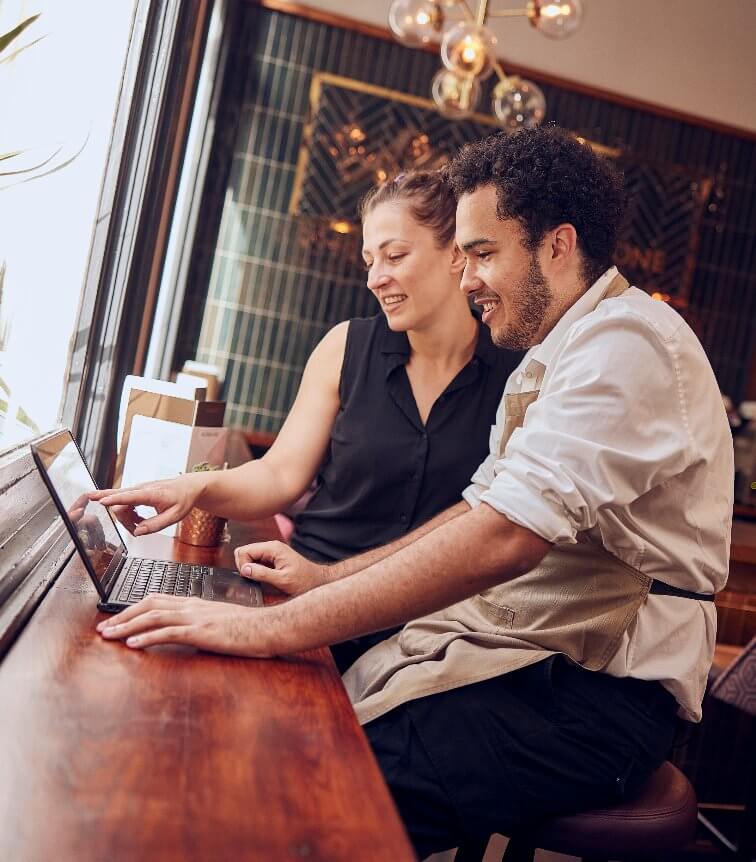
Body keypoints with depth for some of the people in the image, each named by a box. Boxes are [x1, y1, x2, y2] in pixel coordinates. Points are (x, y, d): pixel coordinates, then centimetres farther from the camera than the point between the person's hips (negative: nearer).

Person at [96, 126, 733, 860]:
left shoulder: (628, 345, -17)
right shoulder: (549, 362, 18)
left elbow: (505, 535, -29)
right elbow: (478, 509, 18)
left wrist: (275, 626, -28)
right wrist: (327, 577, 9)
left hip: (596, 695, -8)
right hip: (521, 653, 9)